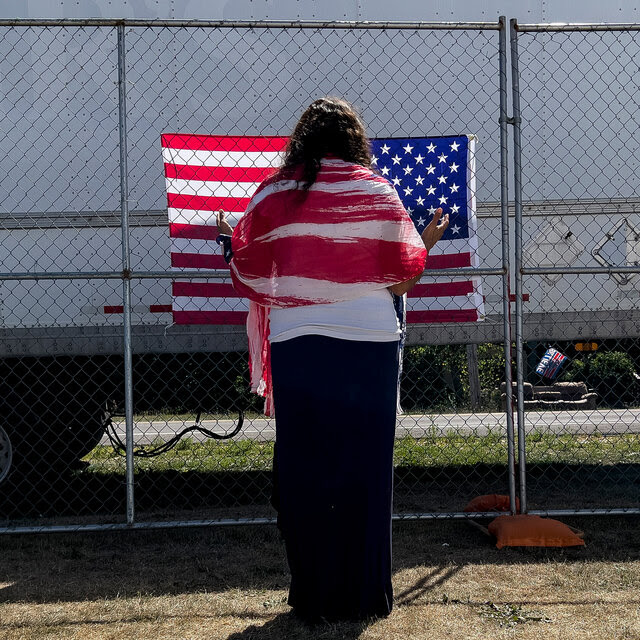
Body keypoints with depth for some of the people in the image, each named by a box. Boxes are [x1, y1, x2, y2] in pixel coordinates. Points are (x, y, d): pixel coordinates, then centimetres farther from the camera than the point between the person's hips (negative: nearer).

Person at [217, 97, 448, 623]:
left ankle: (314, 597, 13)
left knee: (303, 472, 8)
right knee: (364, 470, 7)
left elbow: (250, 272, 8)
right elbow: (404, 270, 4)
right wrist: (430, 240, 24)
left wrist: (230, 240, 29)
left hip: (296, 346, 1)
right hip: (369, 343, -1)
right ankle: (365, 595, 13)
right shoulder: (377, 192, -1)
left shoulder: (272, 194, 2)